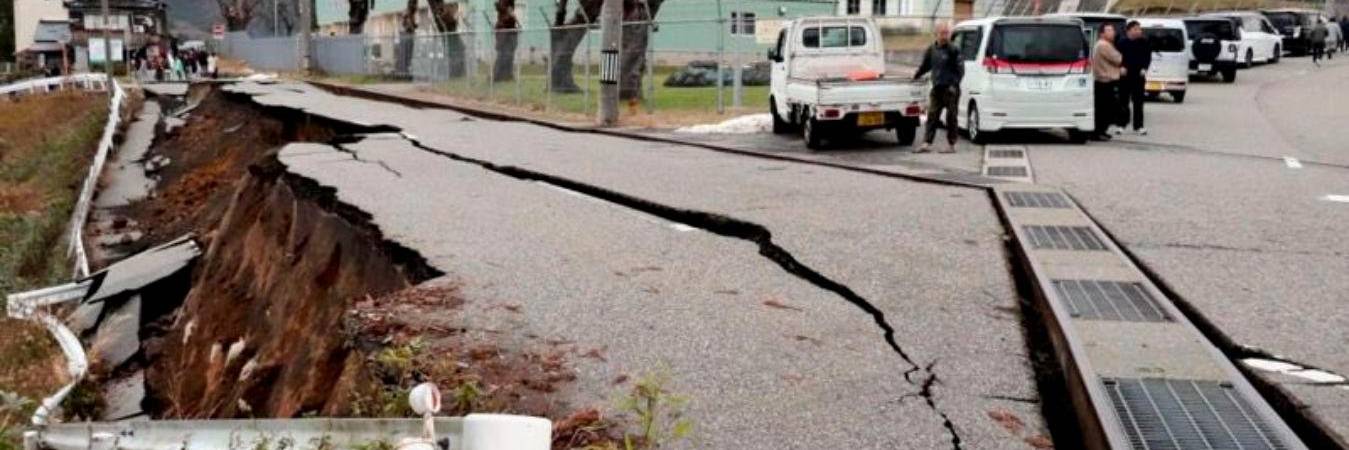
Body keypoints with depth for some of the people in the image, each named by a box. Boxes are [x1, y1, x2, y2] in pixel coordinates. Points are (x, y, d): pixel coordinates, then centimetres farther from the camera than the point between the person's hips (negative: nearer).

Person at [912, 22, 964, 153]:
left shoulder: (953, 50, -6)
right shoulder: (931, 50, 10)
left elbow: (960, 69, -7)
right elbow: (925, 65, 24)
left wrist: (954, 84, -15)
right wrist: (916, 76, 19)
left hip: (950, 89, -5)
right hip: (937, 88, 5)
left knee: (951, 118, 1)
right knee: (932, 116, 1)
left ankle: (951, 145, 7)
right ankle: (926, 144, 1)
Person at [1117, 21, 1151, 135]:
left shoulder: (1144, 42, 2)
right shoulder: (1122, 43, -2)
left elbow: (1148, 57, 5)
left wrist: (1144, 69, -8)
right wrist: (1121, 68, -14)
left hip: (1139, 75, 1)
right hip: (1125, 75, -1)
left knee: (1138, 101, 2)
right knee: (1123, 100, 5)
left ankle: (1138, 126, 6)